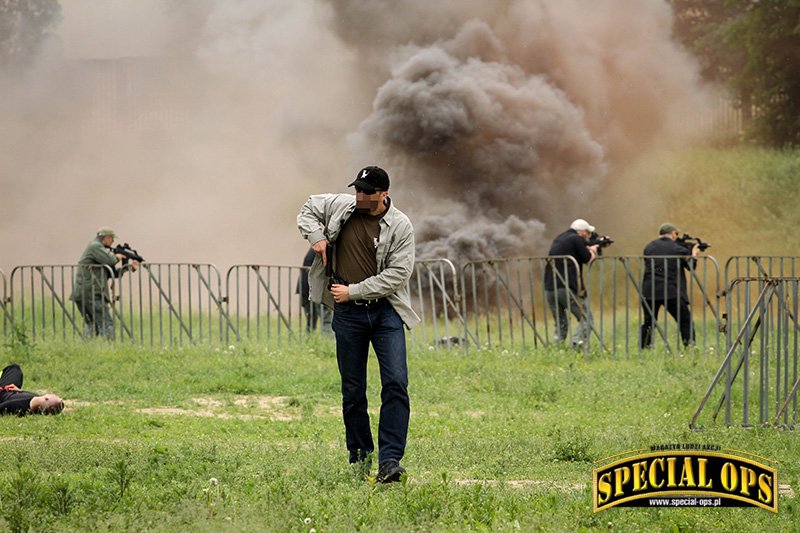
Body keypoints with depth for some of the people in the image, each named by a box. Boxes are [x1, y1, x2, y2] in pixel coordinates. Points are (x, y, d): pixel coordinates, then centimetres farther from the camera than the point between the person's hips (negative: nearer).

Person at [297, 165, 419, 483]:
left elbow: (397, 274, -12)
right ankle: (359, 457, 19)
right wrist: (315, 236, 1)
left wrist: (353, 291, -14)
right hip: (348, 314, 2)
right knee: (353, 390, 7)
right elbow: (308, 209, 21)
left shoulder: (400, 226, -8)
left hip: (386, 312, -2)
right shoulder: (340, 206, 1)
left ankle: (389, 460, -17)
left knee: (395, 383, -14)